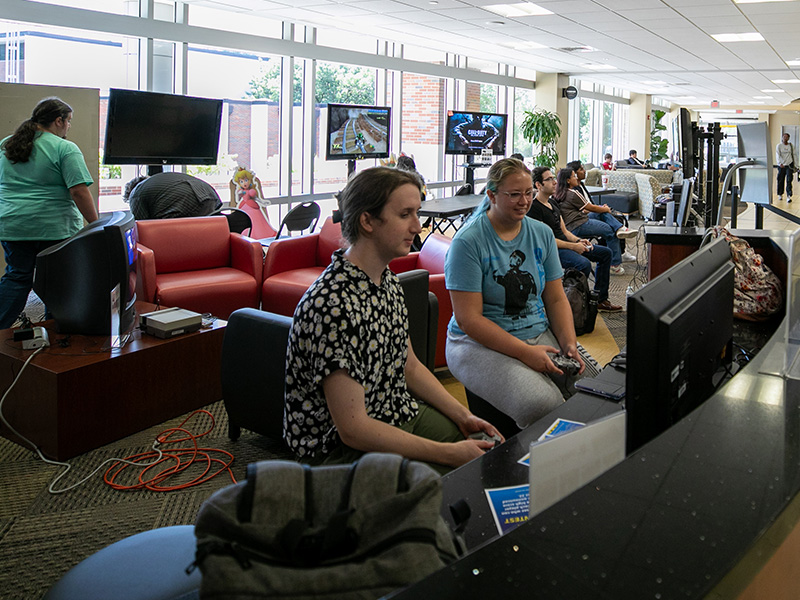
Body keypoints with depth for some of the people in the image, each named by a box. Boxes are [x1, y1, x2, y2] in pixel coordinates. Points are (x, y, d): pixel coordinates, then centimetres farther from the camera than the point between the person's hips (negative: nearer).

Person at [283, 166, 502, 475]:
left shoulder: (388, 279, 4)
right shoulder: (333, 305, -28)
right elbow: (352, 429, -27)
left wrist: (463, 416, 4)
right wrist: (450, 454, -24)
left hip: (401, 415, 9)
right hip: (342, 447, -9)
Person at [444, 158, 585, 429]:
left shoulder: (542, 233, 10)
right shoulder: (468, 241, -11)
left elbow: (556, 299, 11)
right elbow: (468, 318, -15)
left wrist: (569, 343, -7)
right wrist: (525, 352, -20)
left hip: (541, 334, 6)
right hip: (481, 343, -6)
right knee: (540, 404, -30)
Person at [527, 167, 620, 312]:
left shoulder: (553, 204, 18)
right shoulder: (534, 208, -14)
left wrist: (579, 241, 0)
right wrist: (573, 246, -18)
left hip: (566, 244, 10)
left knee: (606, 253, 10)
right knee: (584, 264, -35)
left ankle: (600, 299, 13)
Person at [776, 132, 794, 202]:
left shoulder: (791, 145, 7)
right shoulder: (779, 146, -1)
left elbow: (793, 154, 16)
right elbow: (778, 155, -11)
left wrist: (794, 164, 15)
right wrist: (780, 163, -25)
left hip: (789, 165, 1)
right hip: (781, 166, -1)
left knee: (789, 180, -9)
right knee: (780, 181, 6)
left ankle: (788, 196, -10)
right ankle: (780, 194, 25)